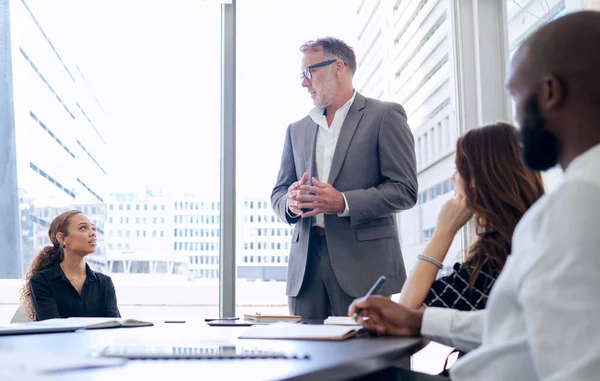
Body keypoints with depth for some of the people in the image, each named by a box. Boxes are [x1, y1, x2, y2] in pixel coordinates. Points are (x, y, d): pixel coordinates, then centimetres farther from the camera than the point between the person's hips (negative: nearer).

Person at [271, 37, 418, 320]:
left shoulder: (384, 116, 2)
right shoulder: (297, 130, 19)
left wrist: (344, 203, -16)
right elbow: (278, 194, 19)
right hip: (306, 266, 5)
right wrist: (291, 202, -5)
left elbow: (405, 190, -5)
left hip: (365, 263, -4)